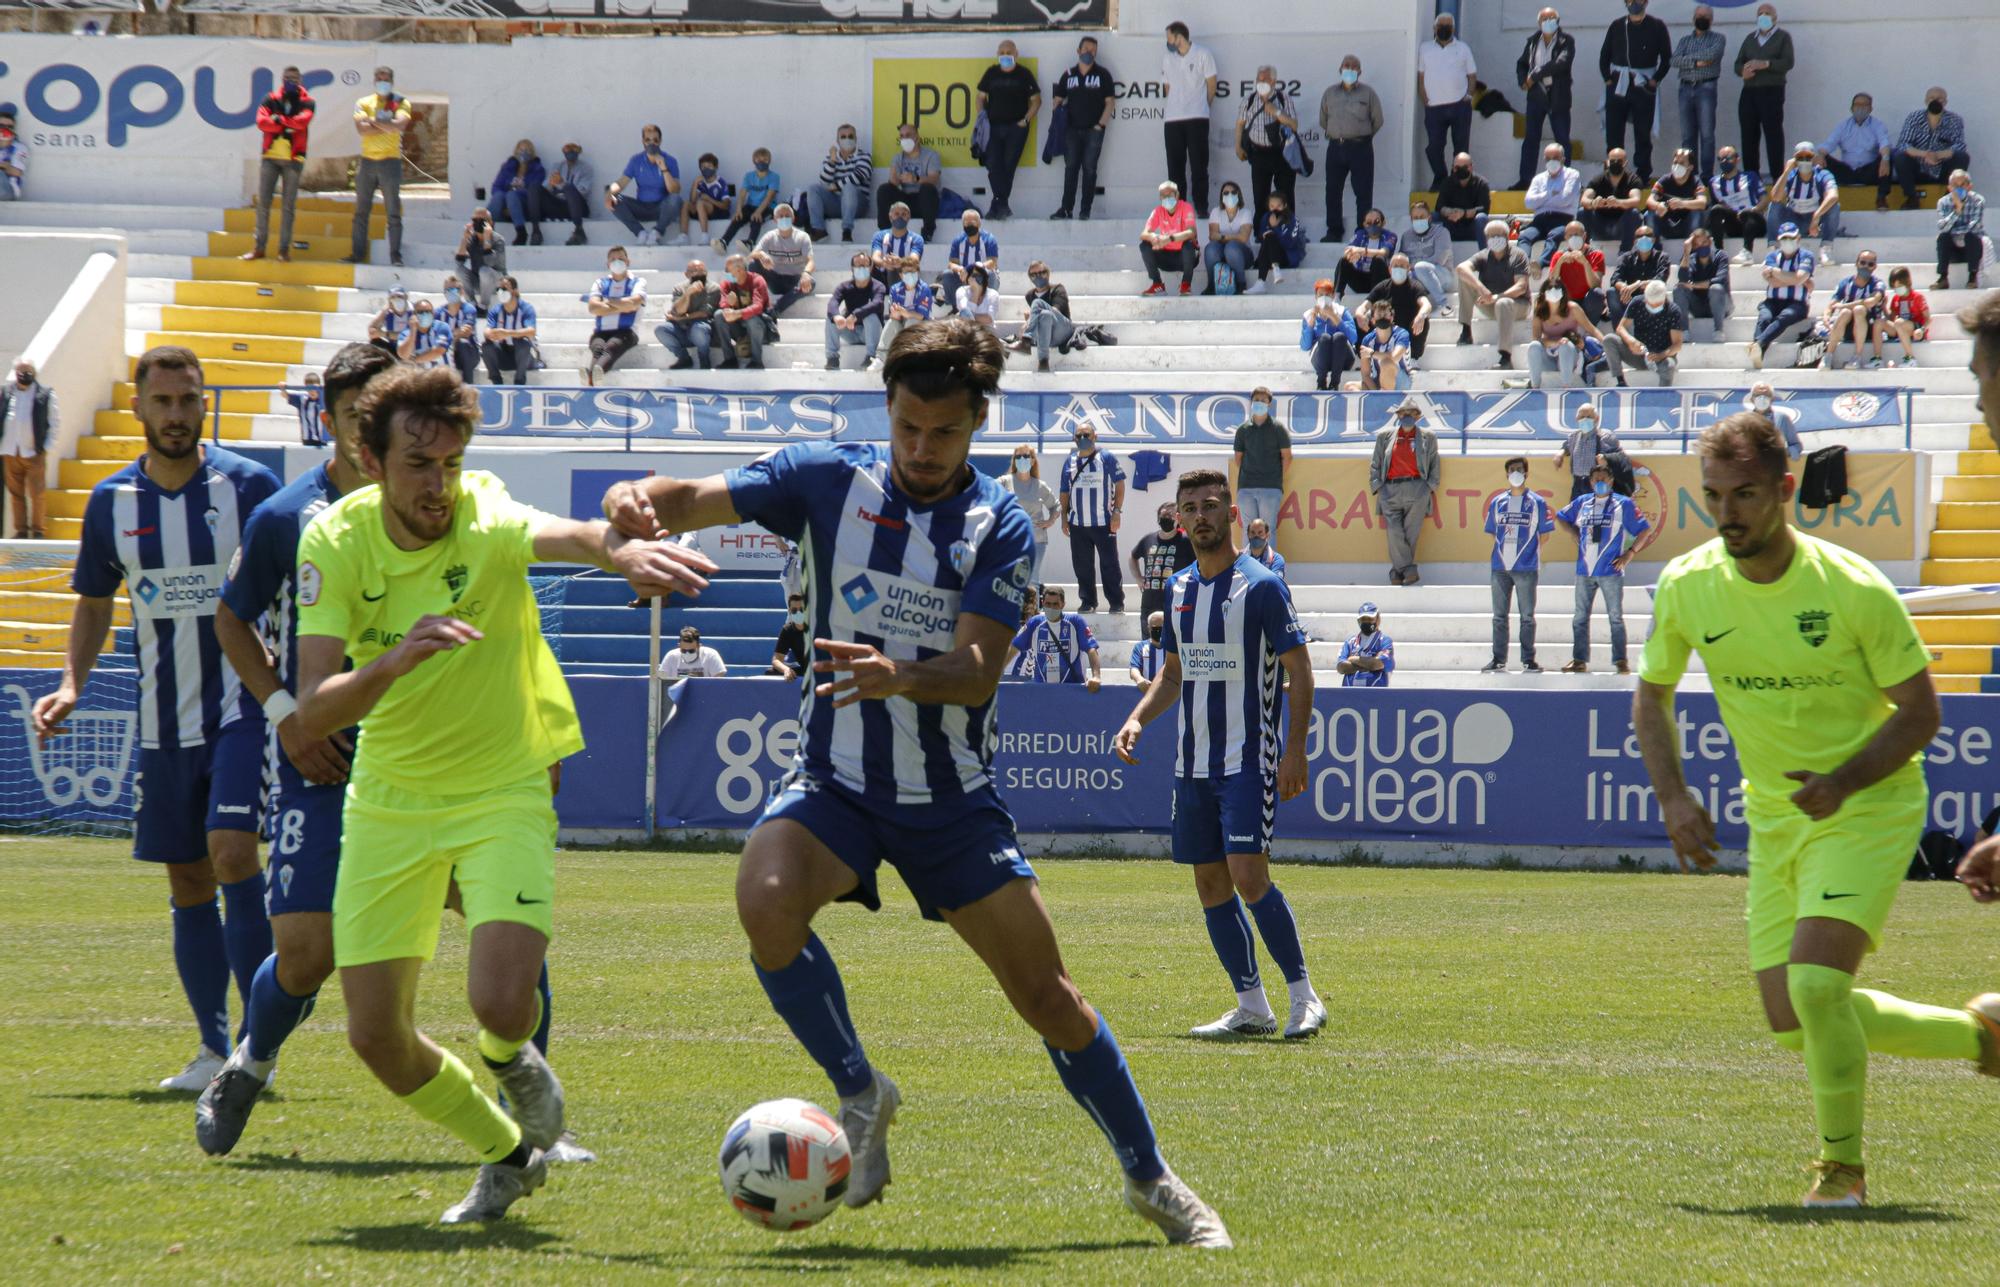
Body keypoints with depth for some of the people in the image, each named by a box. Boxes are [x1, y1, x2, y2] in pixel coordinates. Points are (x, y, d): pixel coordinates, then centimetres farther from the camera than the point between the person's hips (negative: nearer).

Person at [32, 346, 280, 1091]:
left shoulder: (248, 486, -6)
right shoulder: (111, 503, 5)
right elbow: (94, 604, 16)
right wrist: (70, 685, 1)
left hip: (243, 703, -4)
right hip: (162, 719, 4)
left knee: (231, 851, -18)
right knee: (187, 882, 7)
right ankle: (214, 1050, 15)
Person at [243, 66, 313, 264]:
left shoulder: (307, 103, 4)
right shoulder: (270, 99, 7)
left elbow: (302, 121, -16)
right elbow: (262, 122, -8)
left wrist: (278, 120, -11)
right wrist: (287, 125, -15)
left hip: (293, 159, -2)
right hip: (270, 156, 2)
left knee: (288, 206, 0)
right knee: (263, 203, 1)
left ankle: (284, 250, 3)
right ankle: (258, 247, 5)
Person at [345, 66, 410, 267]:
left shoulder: (401, 103, 4)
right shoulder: (364, 103, 9)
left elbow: (400, 125, -15)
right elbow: (361, 128, -7)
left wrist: (373, 121, -8)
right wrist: (386, 126, -10)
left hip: (390, 161, -2)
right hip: (367, 160, 2)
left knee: (394, 213, -3)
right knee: (361, 212, 5)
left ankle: (396, 257, -2)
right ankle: (358, 254, 10)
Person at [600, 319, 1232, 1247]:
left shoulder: (999, 527, -8)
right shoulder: (829, 478, -5)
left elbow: (976, 673, -19)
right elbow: (696, 501, -12)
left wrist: (898, 675, -41)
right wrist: (641, 500, -37)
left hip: (951, 798, 0)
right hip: (834, 782, 0)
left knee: (1046, 996, -1)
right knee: (765, 898, -32)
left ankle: (1150, 1179, 20)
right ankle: (859, 1093, -9)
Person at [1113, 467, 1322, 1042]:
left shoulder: (1262, 585, -8)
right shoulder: (1178, 587, 12)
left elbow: (1299, 669, -8)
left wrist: (1295, 750, -15)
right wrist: (1137, 719, 6)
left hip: (1248, 760, -7)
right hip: (1192, 762, 7)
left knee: (1247, 876, -16)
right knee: (1210, 883, 5)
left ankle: (1303, 996, -5)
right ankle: (1251, 1008, 12)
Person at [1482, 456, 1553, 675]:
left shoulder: (1537, 503, 3)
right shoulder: (1497, 502, 11)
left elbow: (1544, 534, 6)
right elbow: (1492, 532, 15)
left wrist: (1531, 554, 2)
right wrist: (1502, 552, 6)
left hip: (1526, 568, -3)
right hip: (1500, 567, 3)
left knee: (1527, 616, 1)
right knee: (1499, 616, 5)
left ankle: (1528, 660, 5)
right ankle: (1498, 660, 10)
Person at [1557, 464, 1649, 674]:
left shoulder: (1623, 504, 0)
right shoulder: (1582, 503, 10)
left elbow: (1643, 529, 1)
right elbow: (1561, 517, 25)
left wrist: (1629, 553, -6)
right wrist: (1575, 535, 11)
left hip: (1611, 571, -4)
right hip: (1584, 570, 4)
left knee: (1616, 617, -2)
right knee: (1580, 617, 6)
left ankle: (1620, 661, 0)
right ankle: (1579, 661, 12)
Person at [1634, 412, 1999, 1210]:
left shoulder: (1854, 590, -20)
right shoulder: (1686, 588, -7)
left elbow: (1920, 710, -11)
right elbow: (1651, 696, 10)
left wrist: (1845, 782, -26)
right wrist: (1673, 798, -5)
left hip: (1867, 808, -6)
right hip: (1774, 818, 6)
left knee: (1816, 982, -24)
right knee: (1792, 1023, 4)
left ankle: (1842, 1166, -2)